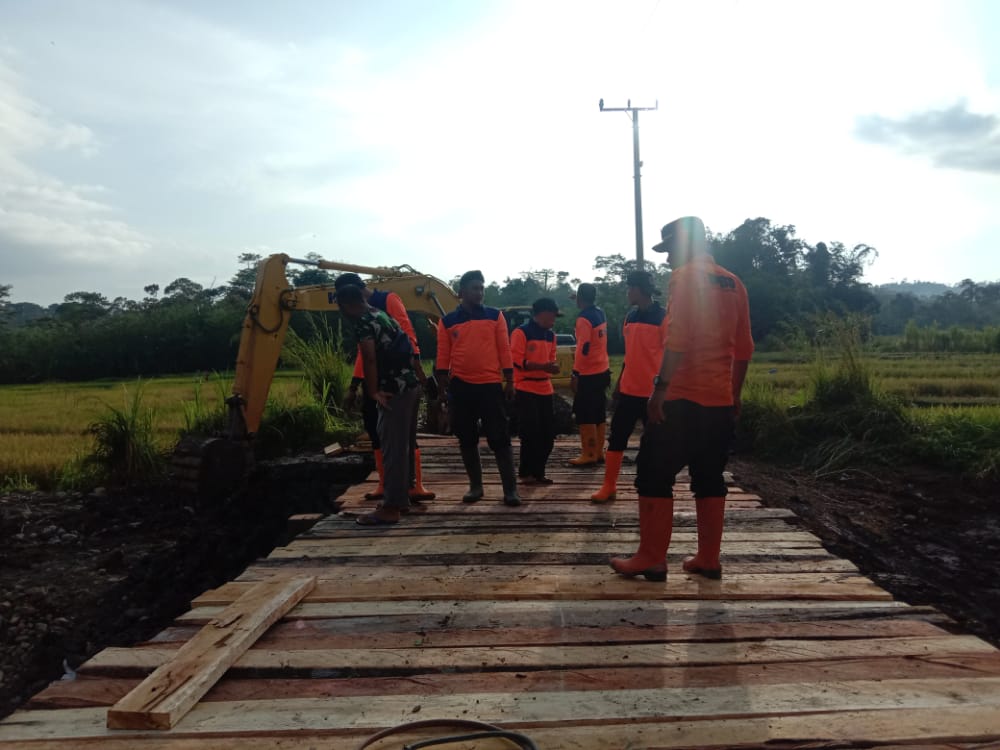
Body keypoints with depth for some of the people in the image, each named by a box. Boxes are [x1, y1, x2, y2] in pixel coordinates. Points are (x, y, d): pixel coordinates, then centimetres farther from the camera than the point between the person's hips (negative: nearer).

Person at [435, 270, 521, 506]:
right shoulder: (447, 321, 6)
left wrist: (509, 381, 2)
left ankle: (511, 489, 2)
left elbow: (504, 349, 4)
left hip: (491, 385, -1)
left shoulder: (495, 316, 5)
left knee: (499, 438, -2)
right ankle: (475, 486, 20)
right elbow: (443, 355, 6)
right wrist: (444, 385, 2)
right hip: (461, 387, 2)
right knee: (467, 439, 8)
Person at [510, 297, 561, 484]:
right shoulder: (521, 332, -10)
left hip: (545, 390, 8)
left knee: (548, 434, 8)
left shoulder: (550, 336, 14)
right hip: (526, 390, -8)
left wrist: (553, 367, 0)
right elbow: (516, 360, -16)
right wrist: (542, 366, -22)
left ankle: (538, 472, 19)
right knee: (531, 433, -7)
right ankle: (526, 473, 6)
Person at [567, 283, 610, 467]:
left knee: (585, 416, -2)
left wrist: (575, 373, -17)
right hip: (602, 371, 8)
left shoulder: (584, 318, -15)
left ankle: (589, 455, 1)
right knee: (598, 414, 12)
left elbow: (583, 348, -19)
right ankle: (598, 452, 18)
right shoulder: (600, 314, 10)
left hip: (588, 374, -8)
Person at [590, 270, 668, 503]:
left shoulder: (662, 317, -8)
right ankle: (609, 486, 13)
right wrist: (618, 383, 17)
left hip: (652, 391, -6)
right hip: (629, 389, 6)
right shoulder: (630, 316, 11)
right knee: (617, 437, 6)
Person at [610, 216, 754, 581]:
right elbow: (743, 349, 15)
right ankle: (708, 560, 18)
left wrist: (661, 387, -17)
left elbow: (678, 339, -18)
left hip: (683, 397, -7)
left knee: (654, 475, 1)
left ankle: (651, 560, 5)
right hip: (720, 400, 8)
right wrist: (735, 395, 21)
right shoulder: (734, 283, 14)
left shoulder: (686, 276, -8)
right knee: (709, 478, 13)